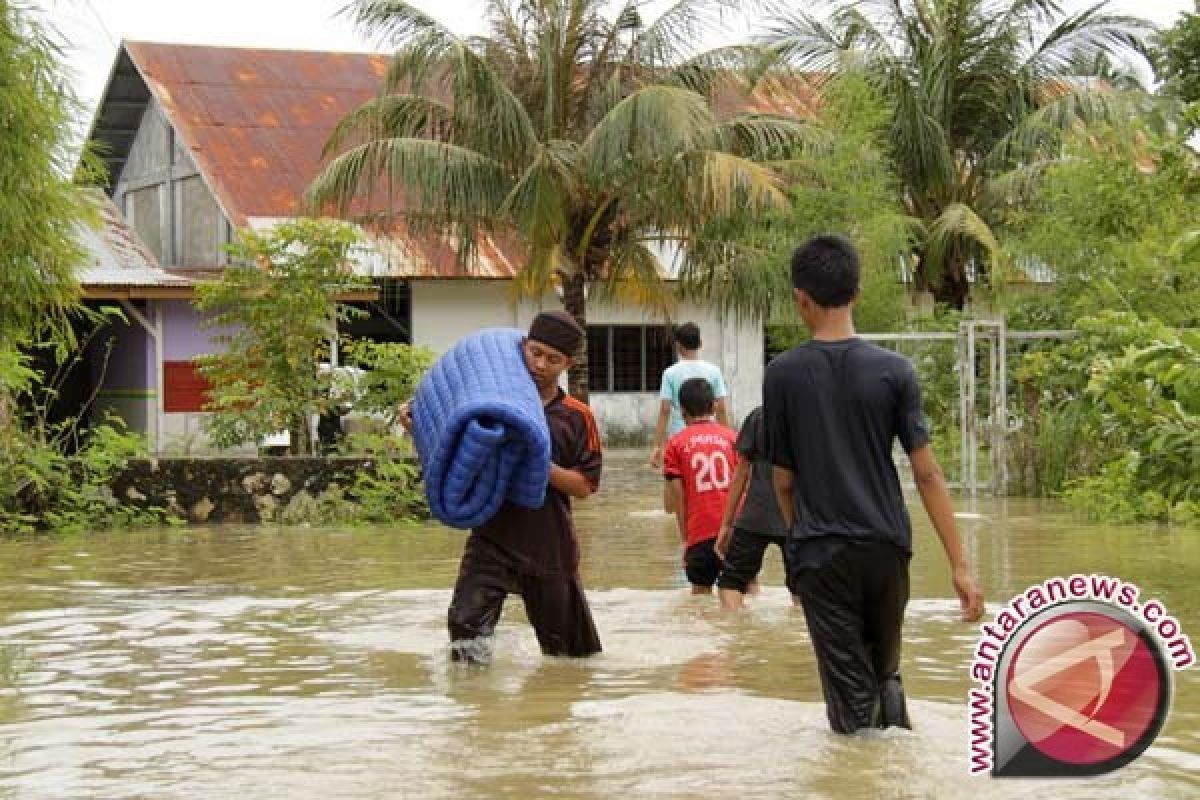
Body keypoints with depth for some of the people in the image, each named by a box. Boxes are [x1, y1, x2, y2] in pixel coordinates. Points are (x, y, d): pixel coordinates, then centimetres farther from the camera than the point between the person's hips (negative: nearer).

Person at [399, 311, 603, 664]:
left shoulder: (577, 417, 2)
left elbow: (584, 486, -1)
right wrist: (417, 427, -5)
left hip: (549, 545, 0)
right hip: (492, 537, 0)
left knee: (569, 652, 13)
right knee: (467, 622, -22)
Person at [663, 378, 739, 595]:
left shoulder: (676, 443, 6)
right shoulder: (731, 436, 8)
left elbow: (677, 495, 1)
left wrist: (685, 538, 7)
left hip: (701, 533, -1)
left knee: (701, 589, 10)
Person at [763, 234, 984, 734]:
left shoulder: (782, 375, -4)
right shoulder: (893, 371, -3)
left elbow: (783, 479, 3)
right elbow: (927, 473, -5)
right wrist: (960, 566, -4)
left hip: (820, 554, -2)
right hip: (886, 547, 2)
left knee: (851, 700, 3)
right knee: (886, 673, 21)